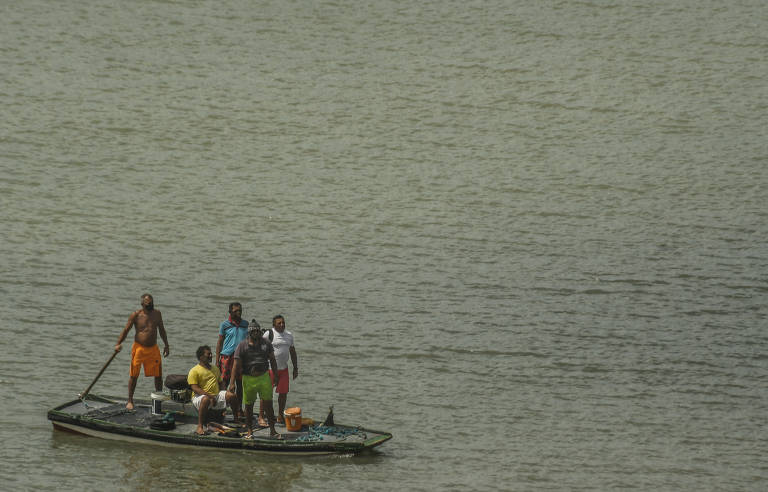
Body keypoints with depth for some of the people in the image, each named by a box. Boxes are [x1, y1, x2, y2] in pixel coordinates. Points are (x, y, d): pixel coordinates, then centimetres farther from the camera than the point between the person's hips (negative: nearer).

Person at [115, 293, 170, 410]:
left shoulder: (157, 314, 5)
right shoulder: (135, 315, -6)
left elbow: (161, 330, 16)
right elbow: (126, 330, -1)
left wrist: (166, 345, 15)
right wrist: (118, 344, -9)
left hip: (153, 348, 4)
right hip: (139, 348, -3)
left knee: (158, 375, 4)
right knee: (133, 375, 1)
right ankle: (130, 401, 12)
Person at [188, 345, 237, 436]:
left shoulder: (215, 369, 19)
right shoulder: (194, 371, -4)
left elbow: (221, 382, 26)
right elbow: (195, 388, -13)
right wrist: (210, 396, -23)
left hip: (216, 395, 6)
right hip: (199, 397, -6)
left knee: (231, 396, -15)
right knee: (206, 400, -41)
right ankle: (200, 427, -38)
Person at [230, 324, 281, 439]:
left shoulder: (266, 344, 5)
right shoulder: (242, 346, -5)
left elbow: (272, 360, 15)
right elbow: (236, 365, -7)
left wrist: (276, 375, 15)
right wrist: (232, 382, -11)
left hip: (264, 377, 1)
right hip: (248, 378, -1)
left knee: (268, 403, -3)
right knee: (249, 406, 7)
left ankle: (272, 430, 3)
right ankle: (249, 431, 18)